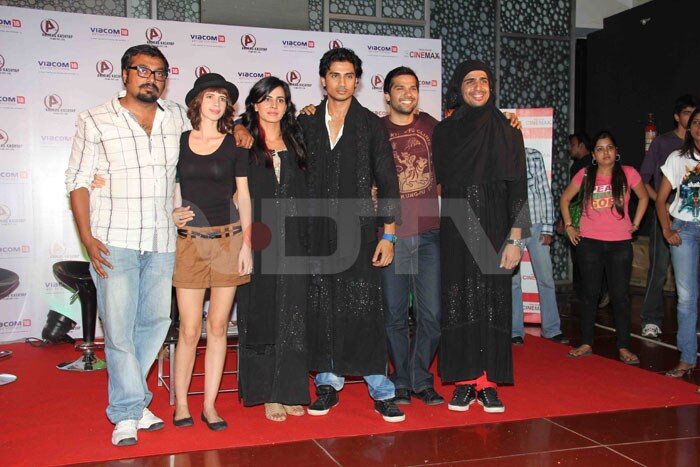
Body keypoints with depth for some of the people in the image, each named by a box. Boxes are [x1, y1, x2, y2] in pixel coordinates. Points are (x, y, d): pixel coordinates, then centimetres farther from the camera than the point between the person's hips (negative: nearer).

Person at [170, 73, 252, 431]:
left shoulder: (234, 144, 6)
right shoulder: (179, 141, 8)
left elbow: (243, 196, 5)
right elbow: (169, 188, 16)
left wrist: (246, 243, -1)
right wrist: (170, 213, -5)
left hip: (227, 239, 0)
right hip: (189, 240, 0)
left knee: (218, 326, 4)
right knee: (189, 329, -2)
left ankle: (210, 405, 14)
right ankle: (180, 402, 15)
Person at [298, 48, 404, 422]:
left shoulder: (371, 125, 5)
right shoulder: (306, 123, 10)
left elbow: (387, 182, 3)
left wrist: (388, 235, -3)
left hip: (358, 229, -2)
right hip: (317, 231, 2)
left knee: (365, 308, -5)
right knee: (321, 308, 5)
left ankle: (380, 390, 5)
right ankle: (328, 384, 19)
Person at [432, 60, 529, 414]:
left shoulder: (506, 132, 2)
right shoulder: (444, 132, 7)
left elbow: (517, 186, -3)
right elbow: (439, 183, 9)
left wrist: (515, 239, -10)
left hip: (494, 230, -1)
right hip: (456, 230, 1)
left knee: (493, 302, 1)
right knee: (459, 303, 2)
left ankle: (489, 383, 11)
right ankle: (465, 381, 12)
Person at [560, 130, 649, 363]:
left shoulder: (628, 173, -2)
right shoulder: (585, 175, 0)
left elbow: (644, 197, 14)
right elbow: (564, 199, 13)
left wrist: (635, 225, 8)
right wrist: (569, 226, 6)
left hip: (620, 243, 0)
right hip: (589, 242, 1)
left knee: (620, 295, 2)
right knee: (589, 293, 8)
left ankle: (624, 348, 11)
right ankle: (586, 344, 17)